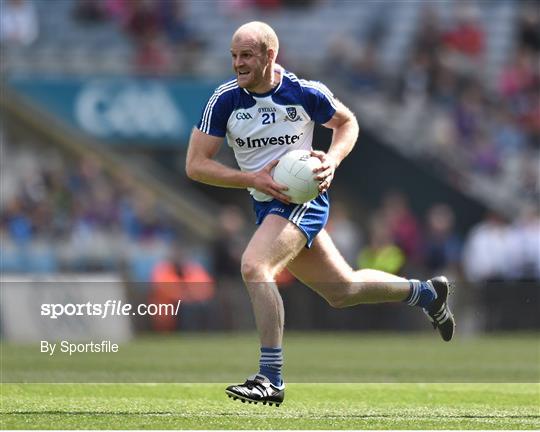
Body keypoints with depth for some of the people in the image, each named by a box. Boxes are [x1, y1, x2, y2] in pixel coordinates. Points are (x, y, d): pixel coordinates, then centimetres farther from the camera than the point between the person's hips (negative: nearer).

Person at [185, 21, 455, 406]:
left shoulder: (305, 93, -13)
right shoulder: (224, 100, -8)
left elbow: (347, 121, 7)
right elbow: (195, 165, -10)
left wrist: (333, 160, -12)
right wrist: (253, 178, -21)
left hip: (304, 198, -5)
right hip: (266, 203, 5)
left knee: (254, 267, -29)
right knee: (342, 291, 16)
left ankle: (271, 379, -25)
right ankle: (427, 293, 39)